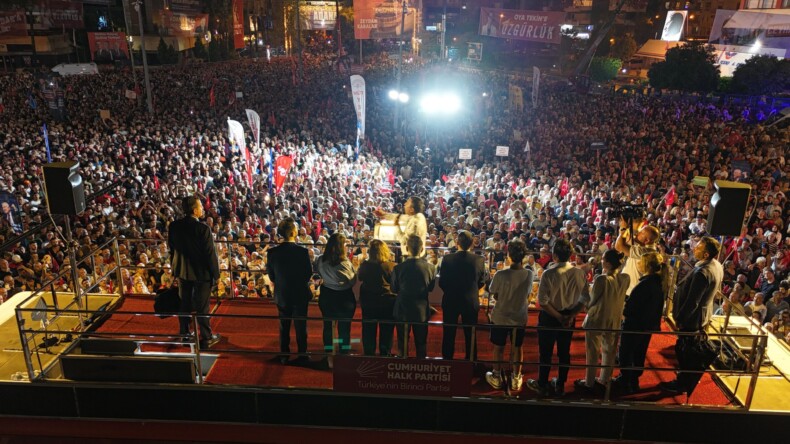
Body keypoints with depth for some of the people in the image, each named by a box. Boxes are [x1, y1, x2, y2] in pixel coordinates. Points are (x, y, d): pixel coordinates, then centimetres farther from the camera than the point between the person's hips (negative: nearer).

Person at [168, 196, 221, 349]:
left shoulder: (174, 226, -5)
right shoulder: (203, 228, -23)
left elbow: (171, 249, 5)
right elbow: (210, 253, -19)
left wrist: (175, 268, 18)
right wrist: (216, 274, -7)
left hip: (182, 271, 5)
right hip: (202, 272, -5)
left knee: (184, 303, 18)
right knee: (202, 307, 5)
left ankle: (183, 334, 30)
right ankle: (206, 338, 16)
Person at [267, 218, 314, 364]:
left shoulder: (272, 252, -13)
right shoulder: (302, 252, -21)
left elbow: (271, 276, -4)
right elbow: (309, 274, -10)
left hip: (281, 295, 2)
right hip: (300, 295, -2)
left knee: (284, 326, 18)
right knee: (300, 326, 12)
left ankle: (284, 355, 27)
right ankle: (302, 355, 22)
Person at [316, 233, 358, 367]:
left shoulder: (320, 260, -11)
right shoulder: (345, 262, -24)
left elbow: (318, 274, 7)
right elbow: (353, 281, -12)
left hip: (326, 296, 4)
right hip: (345, 298, -3)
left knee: (327, 326, 17)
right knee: (344, 327, 13)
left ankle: (329, 358, 26)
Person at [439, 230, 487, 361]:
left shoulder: (447, 259, -14)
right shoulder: (479, 260, -12)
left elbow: (441, 282, -7)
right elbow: (482, 282, 0)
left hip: (450, 301, -1)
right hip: (471, 302, 1)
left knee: (449, 335, 12)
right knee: (470, 334, 15)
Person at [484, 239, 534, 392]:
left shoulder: (501, 274, -24)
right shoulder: (530, 274, -14)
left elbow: (494, 295, -10)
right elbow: (528, 294, 0)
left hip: (500, 317, -2)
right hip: (520, 317, 2)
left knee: (498, 347, 16)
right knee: (517, 348, 18)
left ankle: (496, 377, 30)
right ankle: (516, 379, 30)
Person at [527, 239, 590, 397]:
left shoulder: (549, 274, -22)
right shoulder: (579, 273, -11)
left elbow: (543, 301, -21)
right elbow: (585, 298, -5)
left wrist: (559, 317, -12)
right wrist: (571, 316, -4)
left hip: (550, 317, -4)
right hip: (569, 316, 4)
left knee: (545, 352, 11)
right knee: (564, 352, 18)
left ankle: (542, 385, 25)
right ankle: (560, 385, 32)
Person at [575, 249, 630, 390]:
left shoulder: (601, 279, -26)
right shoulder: (625, 278, -8)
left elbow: (592, 300, -15)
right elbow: (619, 296, 6)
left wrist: (587, 308, 5)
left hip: (597, 319, -5)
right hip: (614, 320, 6)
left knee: (592, 352, 11)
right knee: (609, 350, 20)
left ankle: (589, 382, 23)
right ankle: (604, 379, 34)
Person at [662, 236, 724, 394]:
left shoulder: (703, 272, -32)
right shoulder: (717, 266, -1)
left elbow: (692, 301, -28)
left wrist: (679, 318, -13)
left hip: (693, 317, -9)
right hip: (704, 314, 9)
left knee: (683, 350, 8)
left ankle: (682, 385, 24)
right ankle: (688, 381, 39)